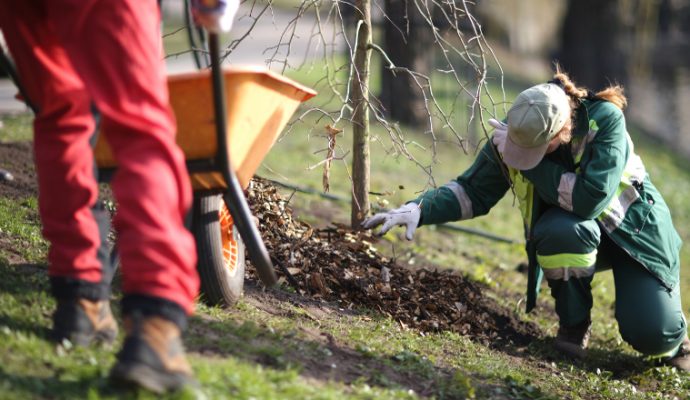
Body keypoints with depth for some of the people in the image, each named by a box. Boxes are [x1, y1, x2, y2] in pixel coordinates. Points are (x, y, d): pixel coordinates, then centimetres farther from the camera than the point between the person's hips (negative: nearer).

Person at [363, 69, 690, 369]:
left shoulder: (605, 119, -30)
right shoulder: (512, 134, -17)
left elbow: (590, 199, -38)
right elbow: (473, 191, -5)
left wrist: (534, 164, -34)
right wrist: (418, 210, -21)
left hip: (634, 228, -3)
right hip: (576, 237, 3)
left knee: (653, 336, -22)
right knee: (560, 229, -37)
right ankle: (573, 324, -9)